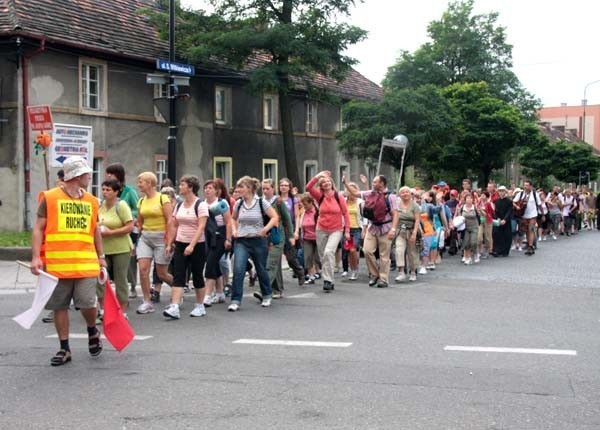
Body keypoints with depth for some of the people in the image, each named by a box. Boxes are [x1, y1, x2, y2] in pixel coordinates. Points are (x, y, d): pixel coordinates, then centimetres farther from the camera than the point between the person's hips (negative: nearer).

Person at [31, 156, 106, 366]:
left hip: (86, 264, 2)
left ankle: (92, 332, 23)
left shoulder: (92, 201, 12)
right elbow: (38, 229, -2)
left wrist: (101, 256, 20)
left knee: (87, 304, -8)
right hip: (56, 264, -2)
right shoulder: (49, 198, -1)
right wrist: (36, 257, -11)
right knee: (59, 306, 5)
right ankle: (64, 349, 18)